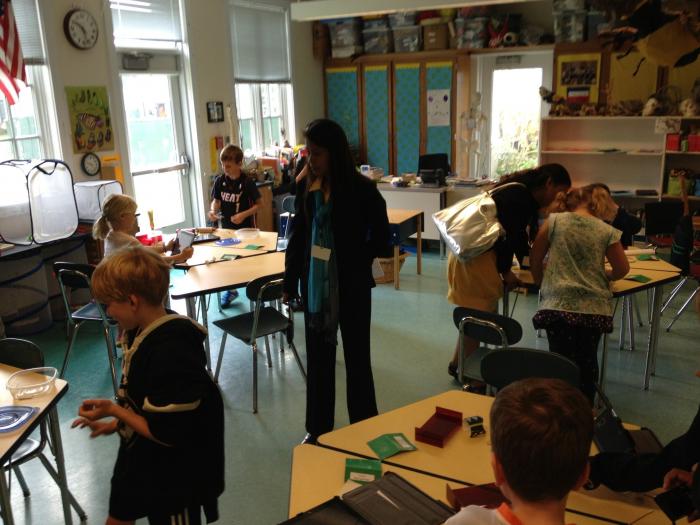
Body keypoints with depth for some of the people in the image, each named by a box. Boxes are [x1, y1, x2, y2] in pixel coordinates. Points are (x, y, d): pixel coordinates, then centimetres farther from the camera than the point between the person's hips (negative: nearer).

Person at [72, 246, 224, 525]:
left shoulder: (172, 353, -34)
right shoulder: (144, 332, -6)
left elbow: (168, 433, -28)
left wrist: (113, 410, -21)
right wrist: (115, 423, 9)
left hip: (173, 477, -8)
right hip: (138, 458, 9)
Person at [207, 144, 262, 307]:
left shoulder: (247, 182, -15)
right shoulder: (220, 181, -3)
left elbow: (258, 204, -10)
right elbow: (216, 200, 8)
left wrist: (244, 214, -23)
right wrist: (213, 211, -13)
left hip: (246, 227, -4)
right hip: (226, 226, 4)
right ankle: (230, 289, 29)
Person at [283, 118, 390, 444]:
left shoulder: (360, 188, -12)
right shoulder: (307, 186, 0)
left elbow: (380, 235, -3)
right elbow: (299, 234, 6)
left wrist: (356, 263, -7)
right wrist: (290, 281, 6)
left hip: (351, 285, -4)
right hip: (314, 283, 4)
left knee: (356, 355, 10)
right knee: (317, 356, 13)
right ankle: (318, 427, 29)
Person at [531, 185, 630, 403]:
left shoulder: (554, 221, -1)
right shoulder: (607, 231, 2)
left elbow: (535, 258, 6)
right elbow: (622, 269, 11)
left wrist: (540, 280, 23)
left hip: (558, 305, -1)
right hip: (594, 308, 2)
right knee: (587, 362, 14)